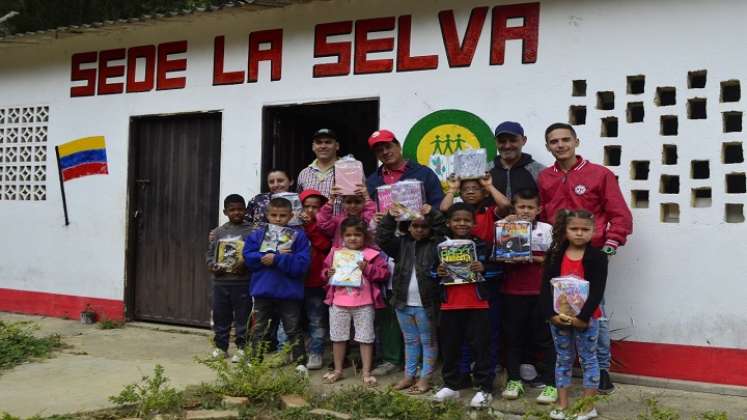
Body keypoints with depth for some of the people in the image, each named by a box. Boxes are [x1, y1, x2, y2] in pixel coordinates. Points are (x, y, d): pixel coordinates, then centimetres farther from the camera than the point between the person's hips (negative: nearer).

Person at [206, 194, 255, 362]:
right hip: (220, 281, 4)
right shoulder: (218, 231, 9)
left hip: (242, 282, -4)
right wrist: (212, 265, -3)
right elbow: (210, 252, 15)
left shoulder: (251, 231, -4)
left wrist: (245, 264, -22)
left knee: (242, 317, 3)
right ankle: (220, 347, 25)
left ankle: (242, 348, 12)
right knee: (220, 316, 12)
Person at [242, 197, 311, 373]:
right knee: (259, 329, 13)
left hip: (289, 292, -2)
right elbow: (248, 258, -8)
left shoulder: (299, 236, -5)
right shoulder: (257, 235, 3)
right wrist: (277, 254, -16)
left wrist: (276, 259, -22)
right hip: (262, 290, 2)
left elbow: (302, 264, -14)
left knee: (293, 330, 9)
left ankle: (301, 363, 18)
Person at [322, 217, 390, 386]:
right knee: (338, 337, 13)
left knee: (365, 338, 5)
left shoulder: (372, 254, -4)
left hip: (364, 303, -2)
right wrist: (329, 273, -10)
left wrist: (367, 268, -19)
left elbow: (384, 272, -8)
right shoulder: (336, 253, 4)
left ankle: (366, 372, 17)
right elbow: (326, 269, 12)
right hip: (339, 302, 3)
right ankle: (338, 370, 28)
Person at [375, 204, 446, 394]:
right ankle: (409, 375, 26)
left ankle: (425, 378, 14)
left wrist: (433, 214, -23)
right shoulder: (401, 243, 7)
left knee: (428, 341, 6)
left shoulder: (435, 244, -2)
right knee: (410, 341, 17)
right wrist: (390, 218, -14)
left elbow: (443, 231, -17)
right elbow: (382, 239, -4)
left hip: (426, 304, -4)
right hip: (403, 303, 4)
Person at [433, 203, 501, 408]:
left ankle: (484, 388, 9)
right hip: (449, 305, 3)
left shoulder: (482, 246, -1)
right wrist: (438, 273, -10)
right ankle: (451, 385, 26)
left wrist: (484, 269, -20)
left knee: (480, 346, 1)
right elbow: (430, 273, 12)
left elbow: (497, 270, -1)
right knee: (449, 346, 11)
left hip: (477, 305, -3)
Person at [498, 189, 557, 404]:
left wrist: (533, 258, -14)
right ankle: (514, 380, 21)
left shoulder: (547, 229, 2)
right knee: (513, 338, 9)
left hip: (541, 292, -1)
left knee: (545, 338, 3)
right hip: (512, 292, 2)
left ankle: (549, 383, 10)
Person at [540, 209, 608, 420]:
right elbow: (546, 287, -3)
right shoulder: (555, 254, 1)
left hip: (586, 318, -3)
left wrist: (583, 316, -20)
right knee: (563, 359, 13)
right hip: (558, 317, 3)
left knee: (588, 359, 8)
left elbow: (597, 292, -13)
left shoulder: (597, 257, -7)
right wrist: (551, 313, -13)